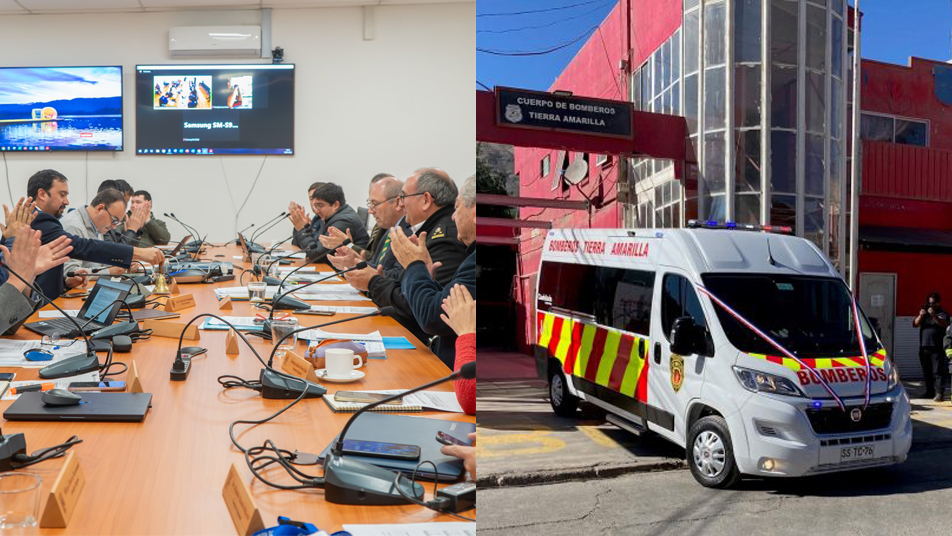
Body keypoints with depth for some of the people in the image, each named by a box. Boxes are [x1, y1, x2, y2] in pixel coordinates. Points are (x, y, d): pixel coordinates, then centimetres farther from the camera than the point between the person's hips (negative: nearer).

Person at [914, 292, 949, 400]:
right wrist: (920, 316, -9)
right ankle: (930, 391, 17)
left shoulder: (943, 314, 5)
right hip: (924, 347, 5)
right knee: (927, 372, 10)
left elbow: (944, 324, -15)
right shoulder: (925, 313, 19)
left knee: (938, 371, -11)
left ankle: (939, 392, -14)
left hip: (937, 348, -5)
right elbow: (915, 324, 9)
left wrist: (934, 316, -28)